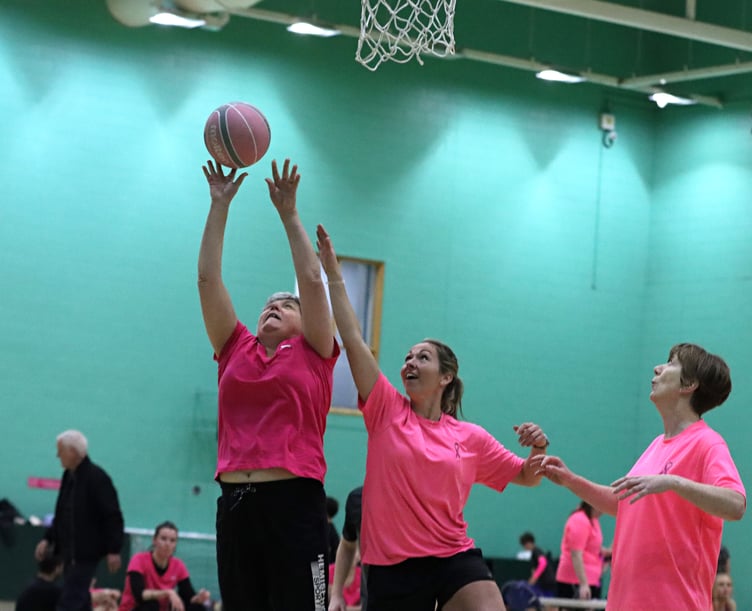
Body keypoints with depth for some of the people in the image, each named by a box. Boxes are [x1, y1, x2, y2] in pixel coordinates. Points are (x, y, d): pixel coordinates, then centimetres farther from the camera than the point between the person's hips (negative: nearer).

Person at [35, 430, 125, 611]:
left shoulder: (96, 477, -15)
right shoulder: (69, 476, 11)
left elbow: (113, 516, -17)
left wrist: (114, 550, -19)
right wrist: (48, 539, 14)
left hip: (87, 551, -9)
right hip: (70, 550, 9)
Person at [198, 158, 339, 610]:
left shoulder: (313, 354, 9)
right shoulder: (236, 350, 16)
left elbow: (312, 279, 1)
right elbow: (208, 278, 14)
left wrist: (289, 212, 5)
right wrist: (220, 206, 12)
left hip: (293, 503, -4)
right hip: (236, 502, 4)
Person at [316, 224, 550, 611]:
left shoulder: (471, 437, 9)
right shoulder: (387, 412, 5)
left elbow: (527, 477, 18)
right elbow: (353, 340, 0)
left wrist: (538, 450, -4)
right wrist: (333, 273, -3)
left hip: (455, 559, 0)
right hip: (392, 567, 0)